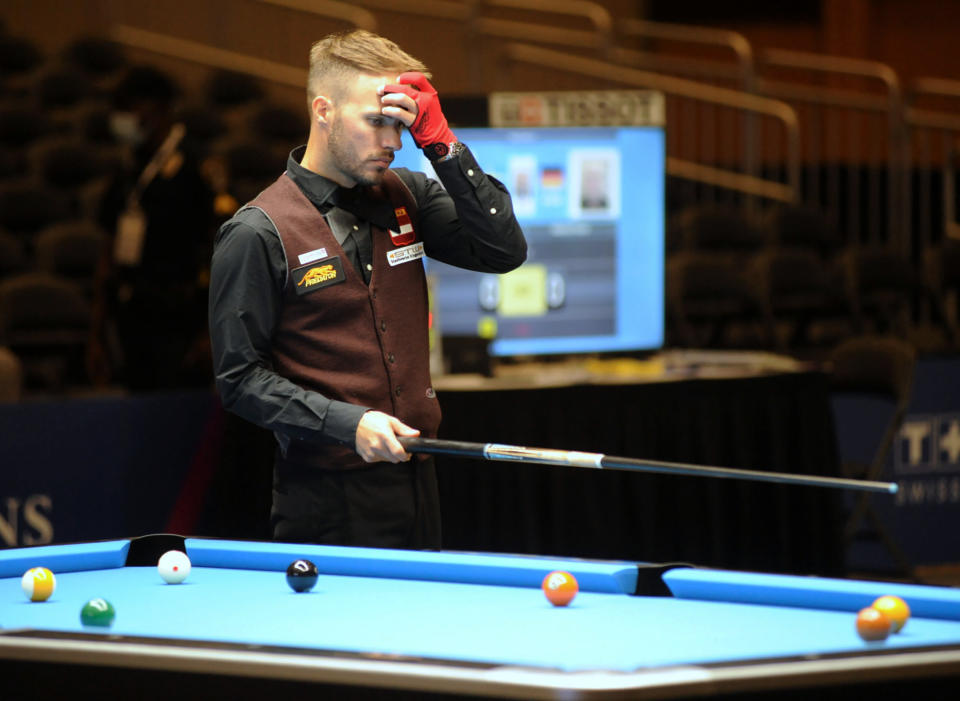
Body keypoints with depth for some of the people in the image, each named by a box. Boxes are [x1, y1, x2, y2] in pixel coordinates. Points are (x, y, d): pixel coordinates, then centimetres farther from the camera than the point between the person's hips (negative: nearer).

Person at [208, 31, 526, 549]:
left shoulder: (405, 196, 7)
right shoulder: (258, 233, -10)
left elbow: (504, 251, -4)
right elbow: (239, 379, -10)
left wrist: (441, 144, -10)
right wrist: (347, 423, -22)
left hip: (414, 483, 6)